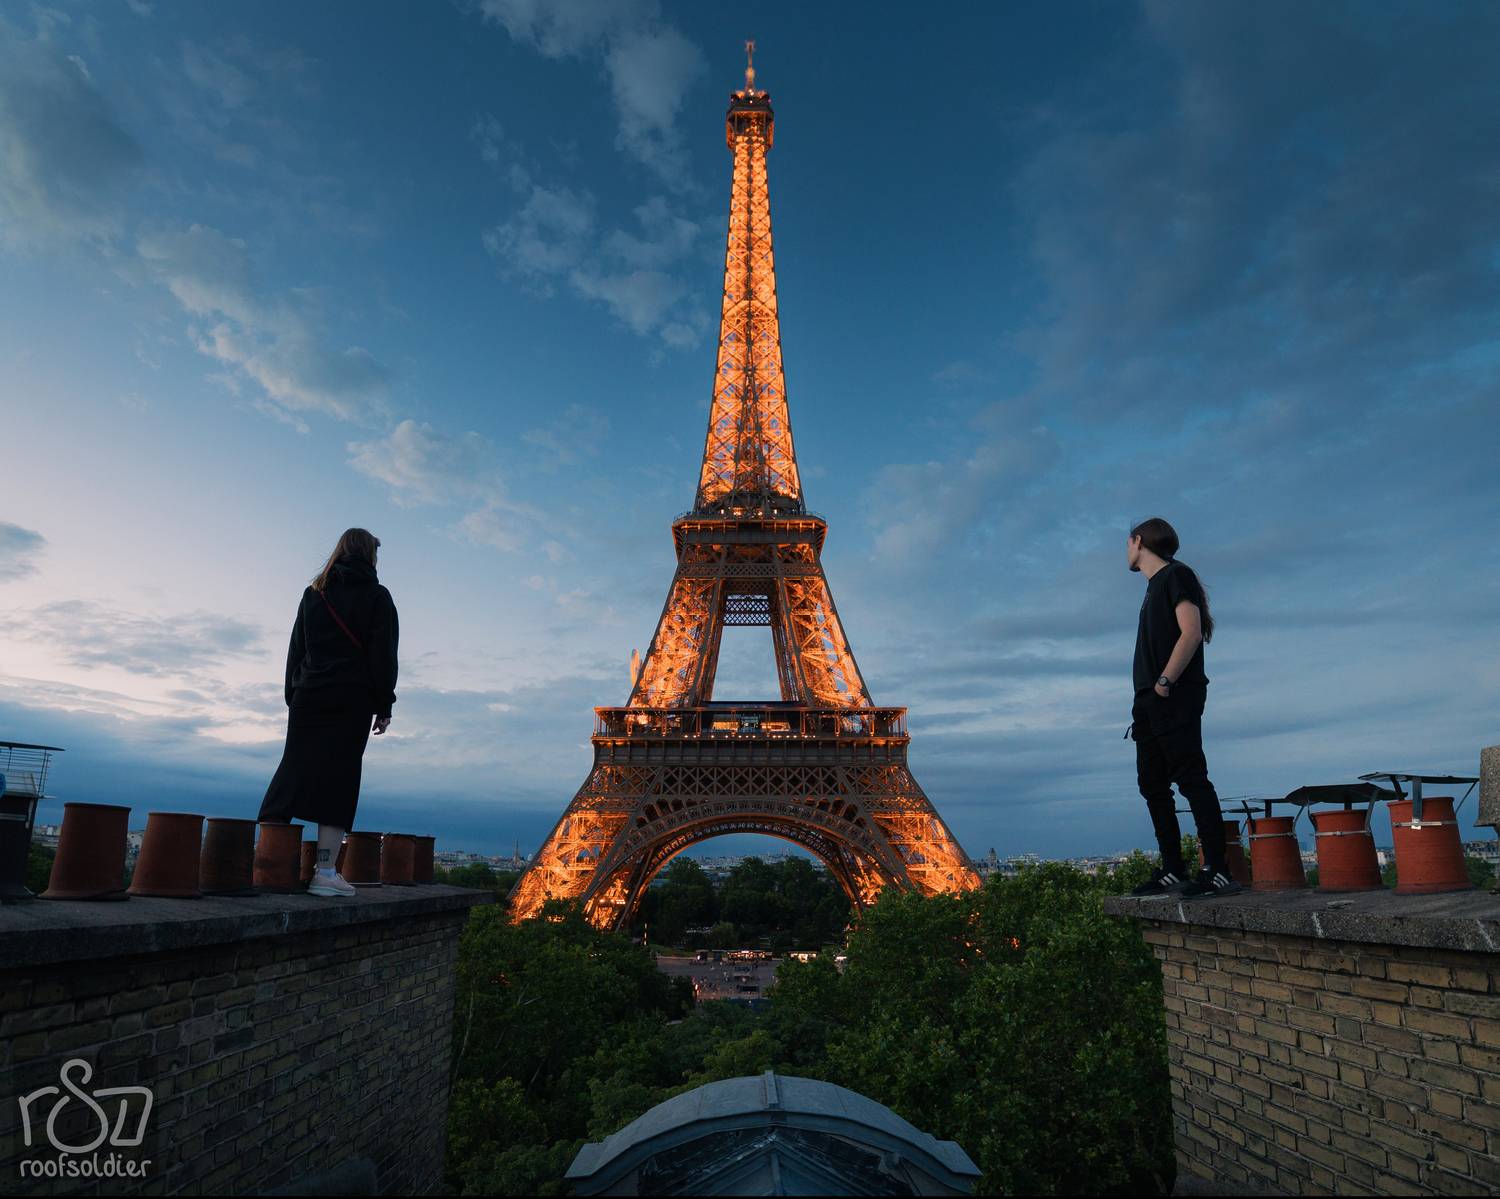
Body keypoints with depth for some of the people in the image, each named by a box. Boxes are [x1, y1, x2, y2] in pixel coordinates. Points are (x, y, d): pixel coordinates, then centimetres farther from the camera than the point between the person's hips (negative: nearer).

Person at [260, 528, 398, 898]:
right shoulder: (376, 596, 1)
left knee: (294, 771, 9)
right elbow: (383, 655, -5)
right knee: (338, 777, -5)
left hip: (309, 697, 5)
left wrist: (293, 696, 16)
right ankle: (325, 872, -5)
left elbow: (296, 648, 15)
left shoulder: (313, 593, 16)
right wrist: (384, 705, -2)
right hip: (352, 700, -4)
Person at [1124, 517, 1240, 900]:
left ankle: (1217, 871, -13)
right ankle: (1173, 872, 11)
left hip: (1174, 697, -10)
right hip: (1150, 702, 10)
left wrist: (1165, 681, -18)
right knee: (1152, 785, 7)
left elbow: (1191, 632, -14)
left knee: (1191, 778, -13)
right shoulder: (1154, 587, 24)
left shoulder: (1176, 575, -2)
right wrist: (1147, 694, 14)